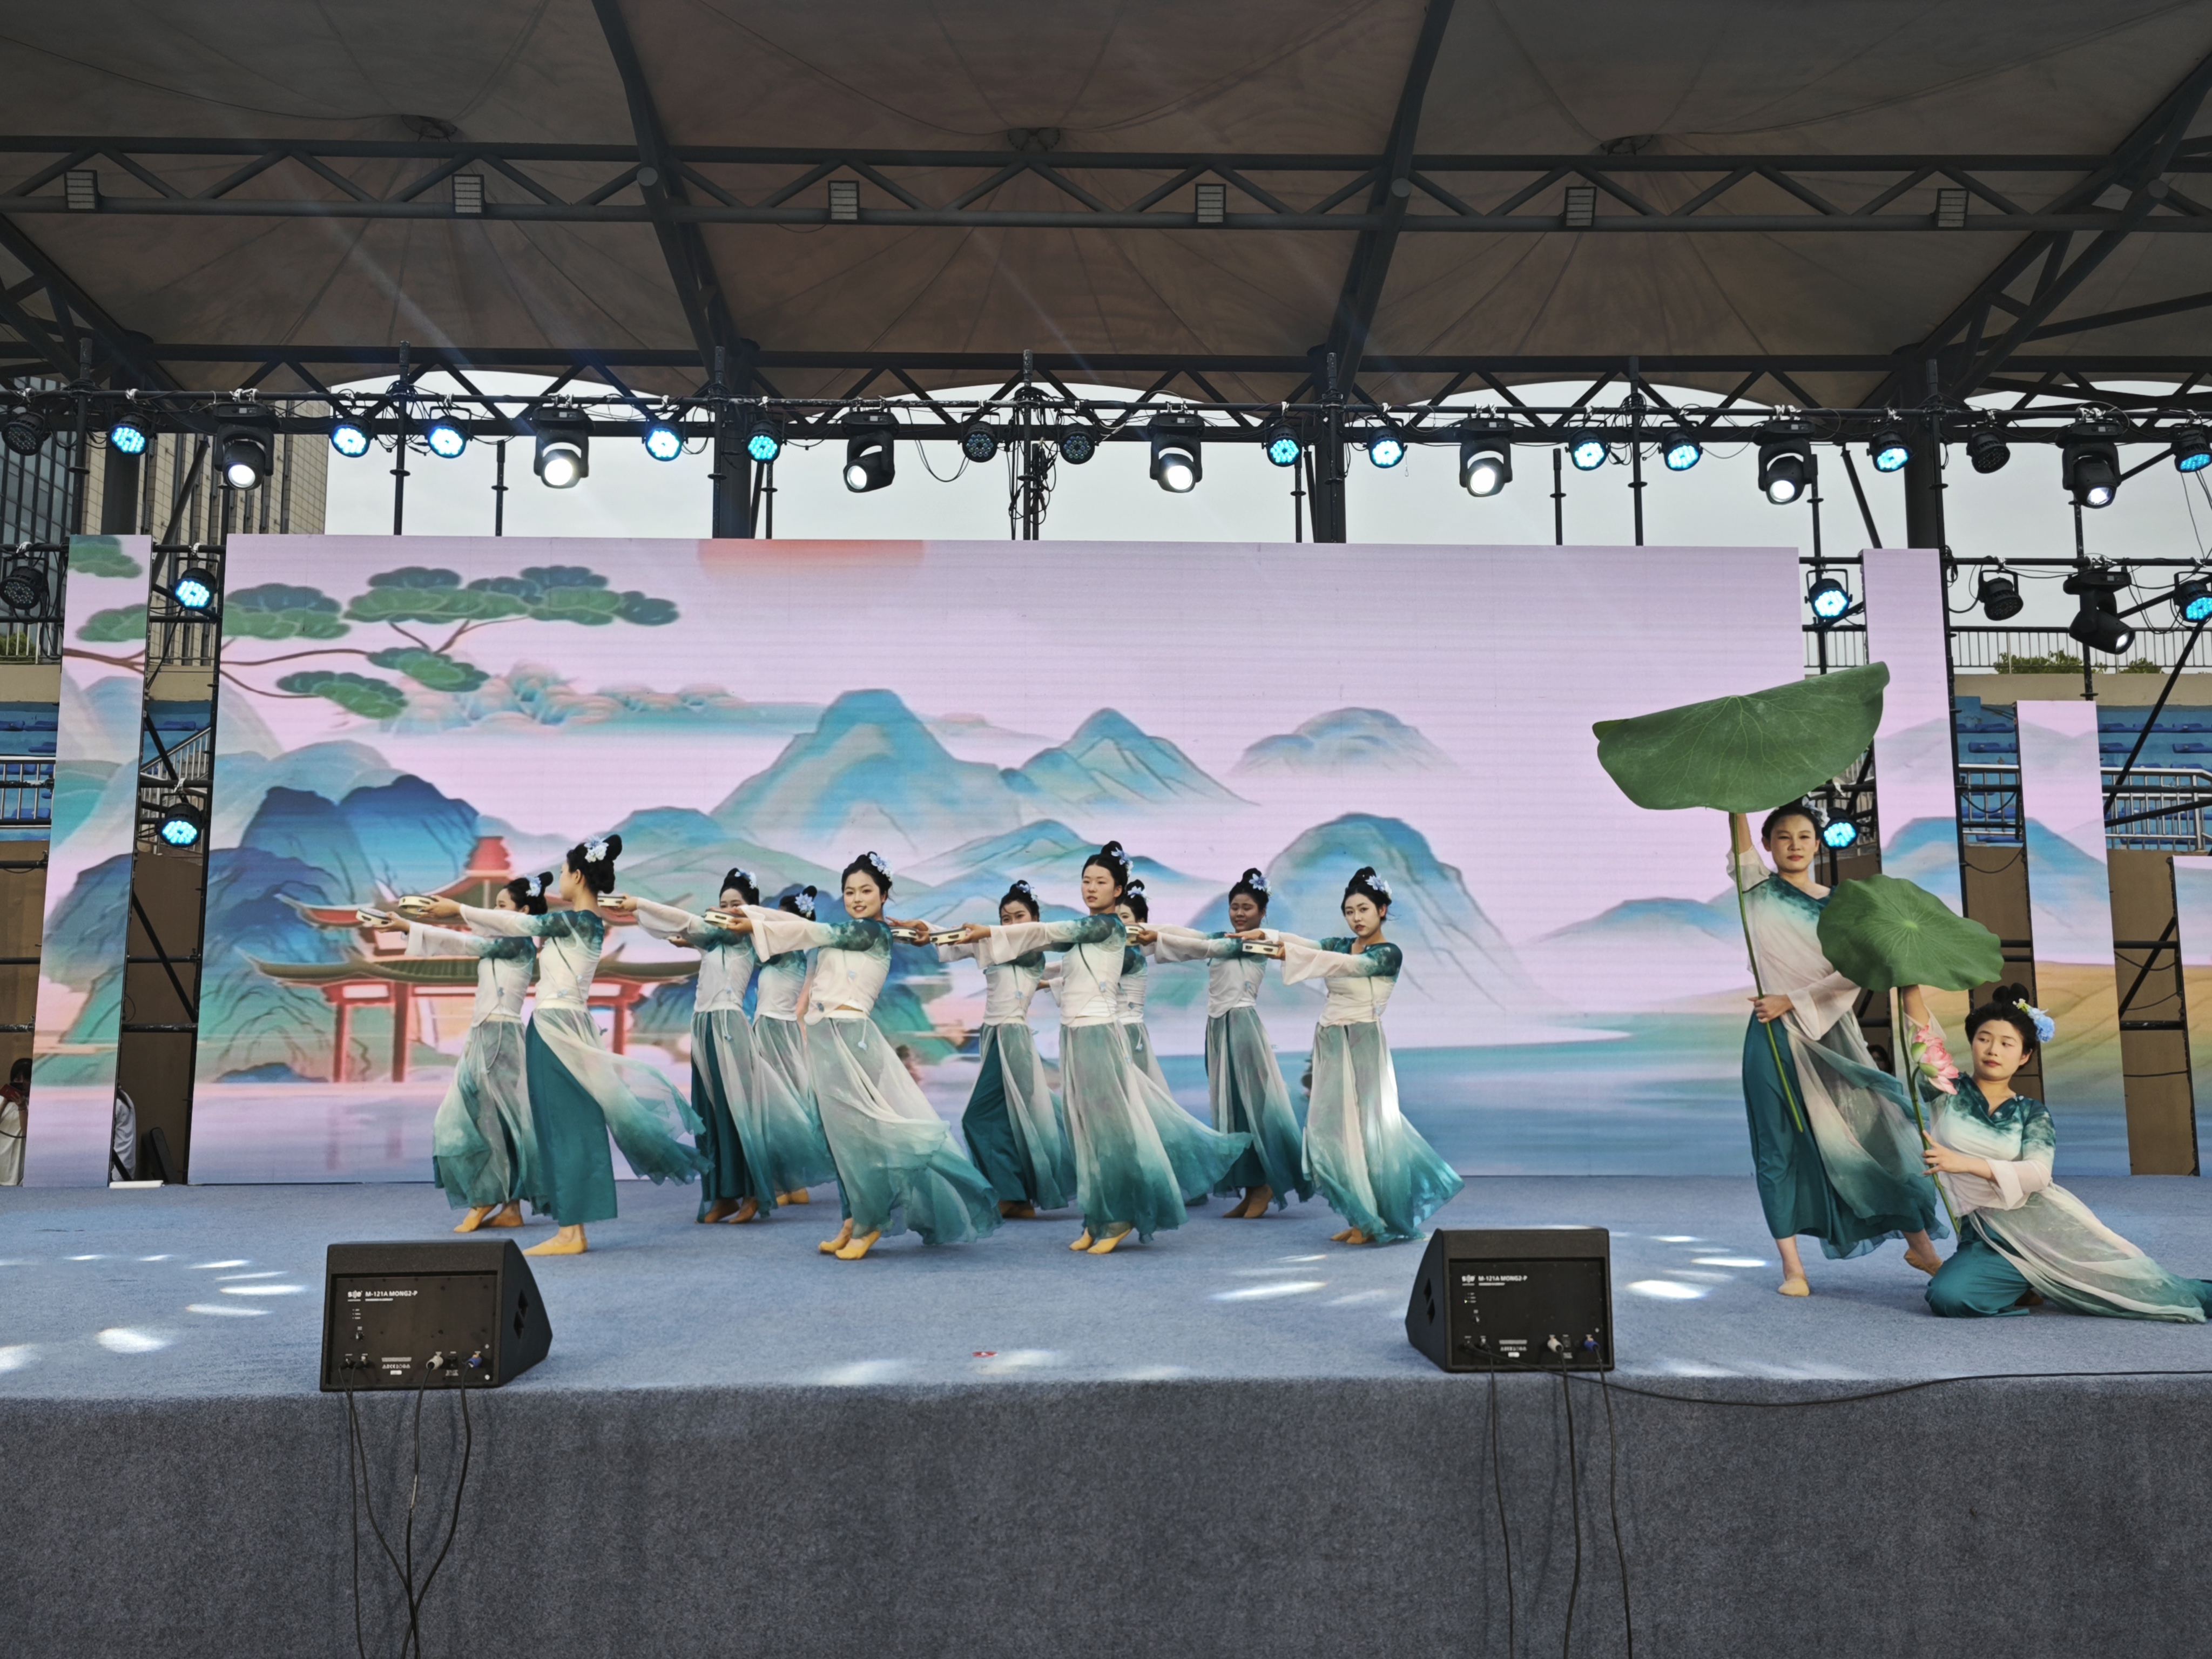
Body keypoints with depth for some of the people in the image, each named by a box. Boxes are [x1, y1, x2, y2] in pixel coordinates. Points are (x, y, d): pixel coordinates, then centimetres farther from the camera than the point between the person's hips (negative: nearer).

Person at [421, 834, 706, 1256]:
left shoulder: (576, 920, -13)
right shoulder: (592, 924, 14)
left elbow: (518, 925, -9)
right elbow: (524, 927, 21)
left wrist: (458, 909, 0)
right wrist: (462, 913, 25)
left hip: (556, 1027, -9)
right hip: (570, 1025, 9)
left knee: (565, 1126, -5)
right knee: (571, 1125, 10)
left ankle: (571, 1232, -1)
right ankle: (573, 1229, 15)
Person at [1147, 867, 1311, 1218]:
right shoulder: (1223, 938, 15)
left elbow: (1206, 948, -16)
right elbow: (1188, 934, 1)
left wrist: (1157, 937, -19)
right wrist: (1148, 931, -13)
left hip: (1242, 1024, -7)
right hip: (1218, 1026, 7)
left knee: (1253, 1103, -3)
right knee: (1229, 1107, 7)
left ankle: (1267, 1184, 7)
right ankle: (1250, 1190, 13)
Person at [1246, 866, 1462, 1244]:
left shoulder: (1388, 954, -8)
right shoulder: (1342, 946, 13)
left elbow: (1345, 965, -24)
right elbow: (1307, 945, -2)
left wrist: (1289, 953, -33)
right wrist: (1267, 937, -20)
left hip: (1362, 1046, -7)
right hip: (1330, 1046, 7)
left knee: (1365, 1129, -3)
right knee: (1332, 1130, 6)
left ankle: (1375, 1222, 10)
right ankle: (1362, 1219, 16)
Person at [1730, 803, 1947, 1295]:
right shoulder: (1758, 890, 4)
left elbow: (1853, 973, -4)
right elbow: (1739, 825, -10)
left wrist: (1793, 1001, -12)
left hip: (1832, 1032, 2)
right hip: (1776, 1037, -2)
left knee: (1881, 1124, 1)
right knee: (1781, 1145, 0)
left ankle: (1919, 1244, 16)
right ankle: (1792, 1266, 5)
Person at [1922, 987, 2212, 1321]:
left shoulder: (2032, 1112, 7)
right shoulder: (1948, 1092, 6)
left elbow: (2038, 1174, -10)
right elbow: (1923, 1038, -9)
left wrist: (1968, 1164, -22)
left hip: (2042, 1220, 1)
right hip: (1985, 1236, -1)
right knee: (1946, 1297, -29)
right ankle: (2030, 1290, -3)